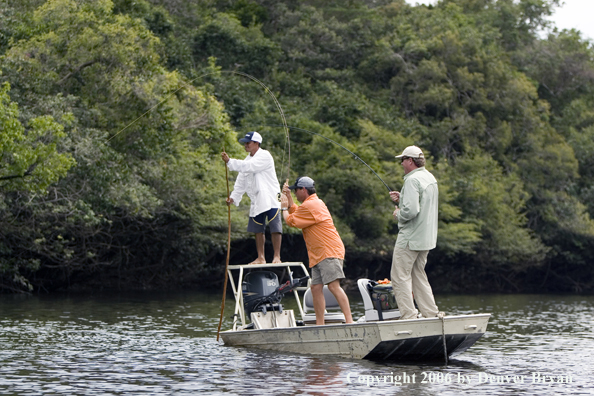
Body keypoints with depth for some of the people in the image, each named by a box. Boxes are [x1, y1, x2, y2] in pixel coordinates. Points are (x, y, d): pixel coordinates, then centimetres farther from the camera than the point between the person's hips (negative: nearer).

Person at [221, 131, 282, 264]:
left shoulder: (265, 156, -9)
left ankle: (277, 256, -9)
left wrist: (229, 161, -22)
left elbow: (248, 167, -23)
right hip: (257, 201, 8)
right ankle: (261, 257, 12)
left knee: (275, 228, -10)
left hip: (270, 197, -8)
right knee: (258, 229, 7)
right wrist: (234, 197, 7)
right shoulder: (248, 160, 17)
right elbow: (241, 181, 17)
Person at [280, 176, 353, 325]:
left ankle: (349, 320, -26)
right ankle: (320, 324, 6)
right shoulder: (315, 202, 23)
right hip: (319, 255, 11)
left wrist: (284, 207, 11)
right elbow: (296, 212, 37)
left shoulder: (309, 205, -11)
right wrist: (288, 196, 30)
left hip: (329, 252, -11)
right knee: (316, 288, 6)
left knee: (333, 285, -19)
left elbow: (290, 221, -6)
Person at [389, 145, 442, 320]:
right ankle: (431, 313, 15)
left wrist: (398, 215, -8)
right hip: (426, 237, 10)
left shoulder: (413, 180, -18)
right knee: (418, 275, 17)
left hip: (410, 237, -10)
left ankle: (409, 315, -8)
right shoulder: (430, 178, 12)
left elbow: (411, 210, -27)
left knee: (400, 276, -4)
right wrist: (402, 198, 15)